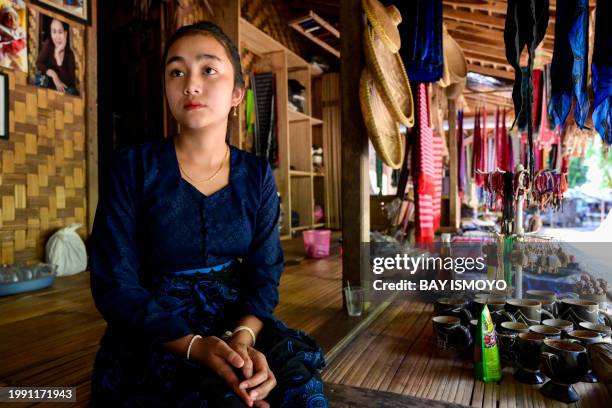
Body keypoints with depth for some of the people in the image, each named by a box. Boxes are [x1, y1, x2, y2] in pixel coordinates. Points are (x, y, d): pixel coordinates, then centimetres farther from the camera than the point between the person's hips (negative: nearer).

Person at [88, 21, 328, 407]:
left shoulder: (257, 175, 1)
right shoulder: (135, 167, -8)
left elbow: (264, 274, -1)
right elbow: (115, 285, -10)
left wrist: (242, 338, -21)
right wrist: (195, 345, -23)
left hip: (237, 322, 3)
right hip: (154, 335, -2)